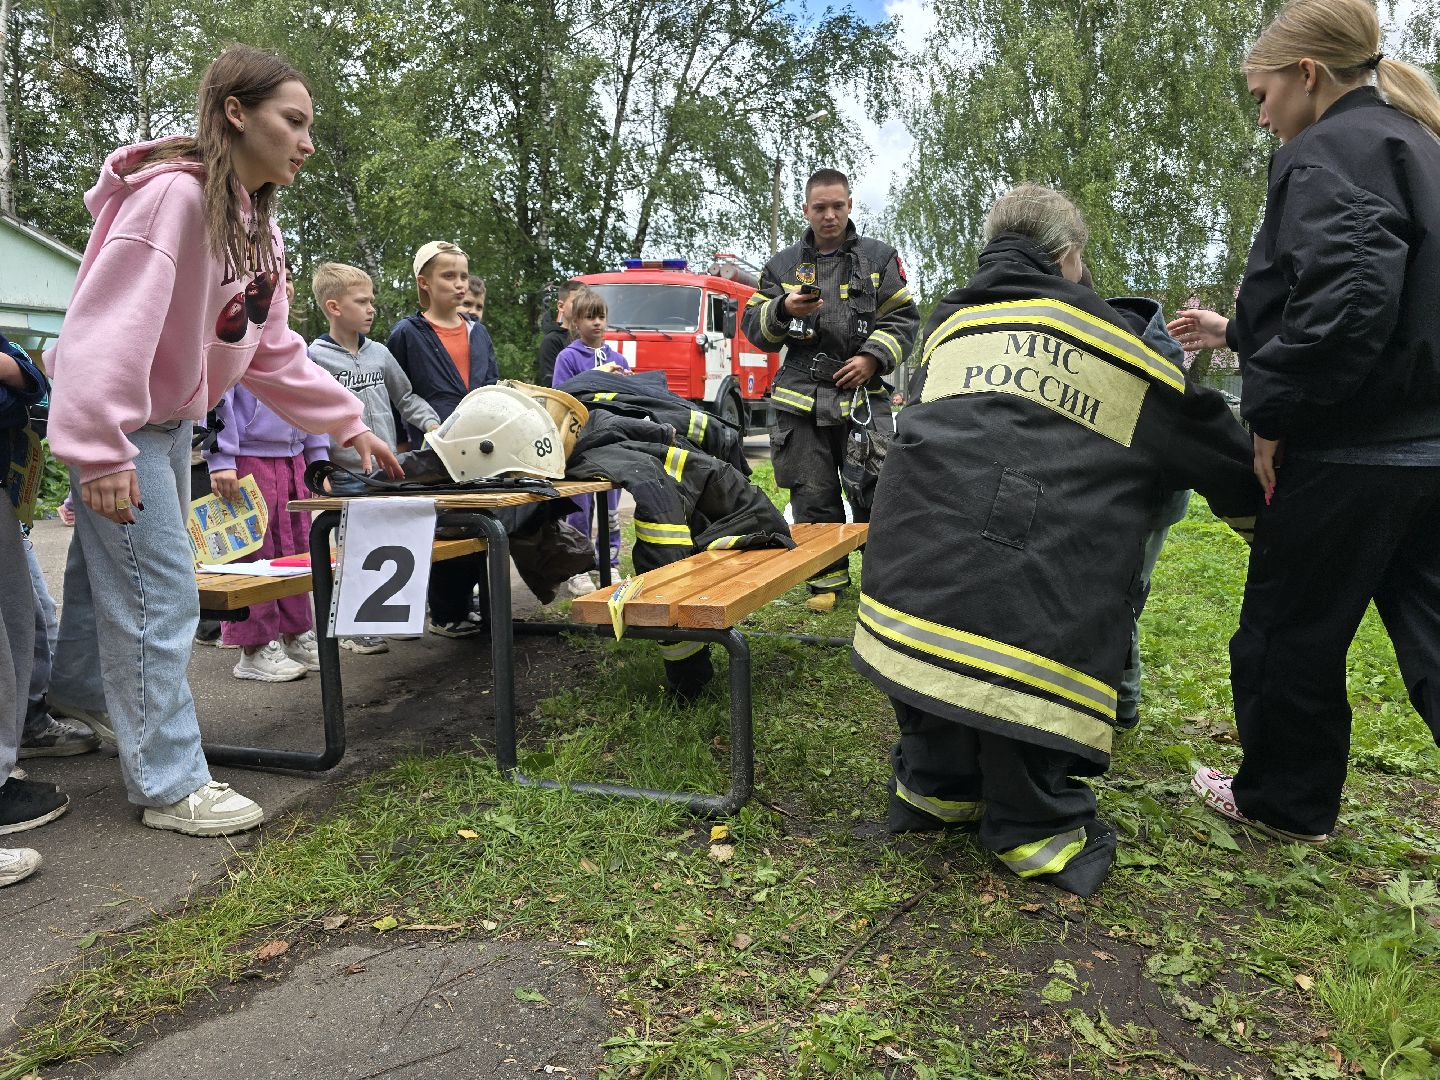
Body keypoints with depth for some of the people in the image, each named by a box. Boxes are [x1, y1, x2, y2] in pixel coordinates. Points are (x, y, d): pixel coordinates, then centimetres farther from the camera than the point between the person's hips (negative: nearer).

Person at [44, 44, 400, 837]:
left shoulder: (255, 224, 7)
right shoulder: (171, 194, -23)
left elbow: (272, 351, 9)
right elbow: (110, 325, -29)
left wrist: (348, 424, 5)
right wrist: (101, 450, -30)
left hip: (171, 421, 9)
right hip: (122, 424, -9)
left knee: (112, 569, 24)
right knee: (159, 595, -6)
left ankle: (81, 691, 49)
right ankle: (171, 785, 6)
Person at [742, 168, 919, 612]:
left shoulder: (879, 258, 10)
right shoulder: (782, 264, 13)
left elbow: (903, 319, 7)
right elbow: (754, 328, 11)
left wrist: (873, 358, -9)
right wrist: (784, 310, -10)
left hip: (863, 393, -1)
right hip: (801, 397, 2)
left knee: (875, 492, -3)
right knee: (813, 497, 5)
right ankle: (828, 578, 18)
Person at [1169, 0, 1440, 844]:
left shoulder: (1329, 151, -12)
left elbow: (1347, 299, -28)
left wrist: (1272, 413, -17)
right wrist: (1237, 334, 27)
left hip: (1352, 452, -9)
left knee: (1290, 630, 8)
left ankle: (1284, 800, 26)